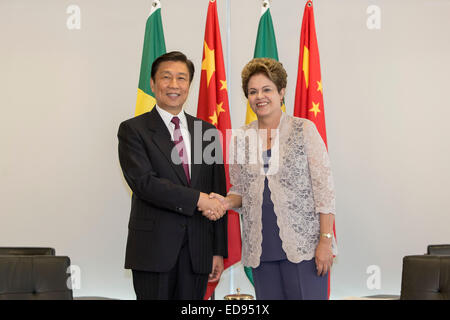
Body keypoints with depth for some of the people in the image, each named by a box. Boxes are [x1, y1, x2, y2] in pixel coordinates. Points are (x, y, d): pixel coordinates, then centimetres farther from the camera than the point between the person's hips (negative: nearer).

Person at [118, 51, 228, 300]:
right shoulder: (133, 130, 0)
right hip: (153, 249, -3)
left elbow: (218, 195, 11)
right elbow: (143, 182, -14)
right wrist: (197, 199, -18)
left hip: (197, 251, 4)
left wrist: (219, 251, 8)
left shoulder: (207, 131, 12)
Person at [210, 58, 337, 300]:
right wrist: (226, 202, -5)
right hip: (261, 249, 4)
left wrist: (326, 240, -10)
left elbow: (324, 187, -5)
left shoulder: (304, 130, -2)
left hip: (304, 244, -3)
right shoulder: (240, 140, 9)